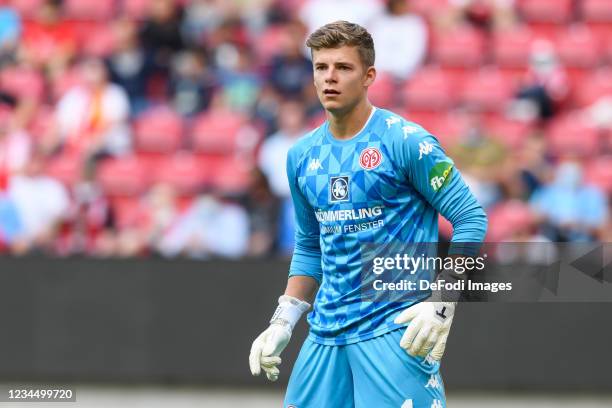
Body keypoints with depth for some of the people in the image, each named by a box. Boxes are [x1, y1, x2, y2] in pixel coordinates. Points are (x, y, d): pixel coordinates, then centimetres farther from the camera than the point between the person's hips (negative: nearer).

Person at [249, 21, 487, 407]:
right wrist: (282, 324, 12)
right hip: (326, 332, 6)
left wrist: (441, 304, -17)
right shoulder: (302, 155, 11)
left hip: (395, 329, -6)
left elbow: (471, 219, -8)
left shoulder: (406, 141, -8)